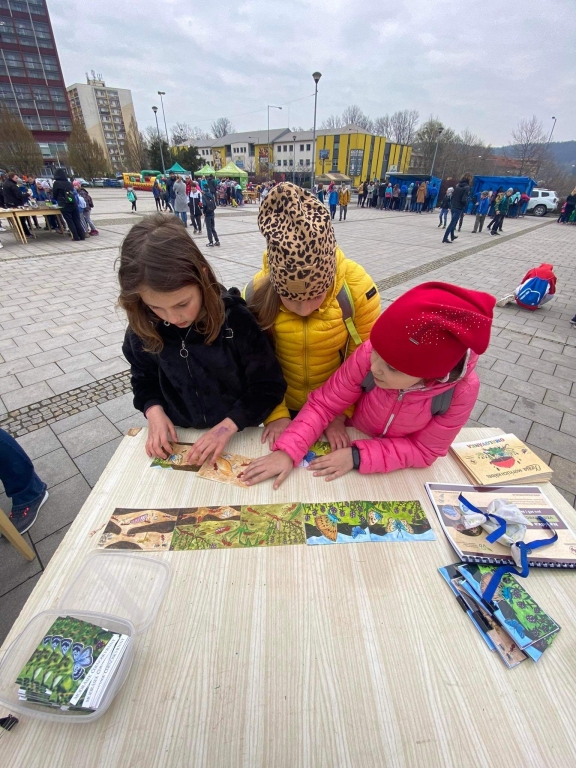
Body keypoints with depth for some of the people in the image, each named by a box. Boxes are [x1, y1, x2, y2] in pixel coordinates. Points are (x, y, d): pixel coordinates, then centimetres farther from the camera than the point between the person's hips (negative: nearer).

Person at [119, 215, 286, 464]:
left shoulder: (236, 319, -22)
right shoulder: (142, 326, -11)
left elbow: (269, 386, -15)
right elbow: (144, 378, 6)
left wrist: (228, 425, -23)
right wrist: (154, 411, -12)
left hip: (239, 434, -2)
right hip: (179, 435, 3)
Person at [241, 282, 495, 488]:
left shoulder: (462, 391, -28)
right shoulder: (369, 354, -29)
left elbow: (425, 450, -18)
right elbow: (324, 403, -20)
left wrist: (357, 456, -28)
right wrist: (288, 451, -31)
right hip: (352, 442, 0)